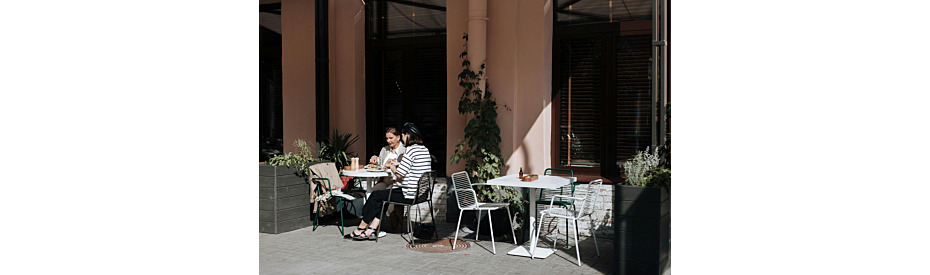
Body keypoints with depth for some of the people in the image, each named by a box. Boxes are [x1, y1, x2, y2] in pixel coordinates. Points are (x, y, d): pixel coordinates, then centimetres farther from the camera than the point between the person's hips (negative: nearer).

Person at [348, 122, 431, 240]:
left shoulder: (411, 150, -17)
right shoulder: (425, 150, 11)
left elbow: (399, 174, -17)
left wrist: (391, 166, 3)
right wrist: (398, 164, 18)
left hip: (410, 195, -9)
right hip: (421, 192, 9)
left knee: (376, 195, 5)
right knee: (382, 195, 17)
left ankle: (361, 228, 19)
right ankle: (371, 230, 12)